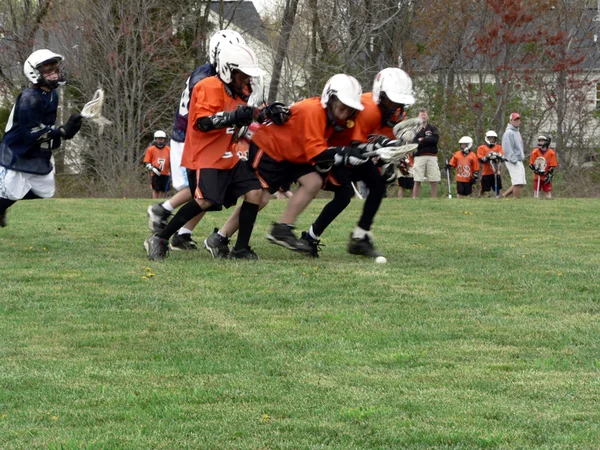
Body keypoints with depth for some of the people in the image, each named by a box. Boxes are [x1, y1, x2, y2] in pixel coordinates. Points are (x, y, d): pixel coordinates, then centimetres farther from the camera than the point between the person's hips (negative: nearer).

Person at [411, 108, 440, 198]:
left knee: (434, 180, -1)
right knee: (417, 180, -5)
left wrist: (422, 140, -6)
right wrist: (428, 141, -9)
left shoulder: (433, 128, 13)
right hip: (419, 156, -2)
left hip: (432, 157, 2)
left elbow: (435, 139, -4)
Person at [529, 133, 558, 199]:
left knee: (548, 191, 1)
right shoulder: (535, 152, -3)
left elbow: (552, 166, -3)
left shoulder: (551, 153, -6)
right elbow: (531, 164, -2)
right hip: (537, 176, 1)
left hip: (546, 176, -1)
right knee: (536, 191, 0)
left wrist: (549, 175, -11)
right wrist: (536, 169, -19)